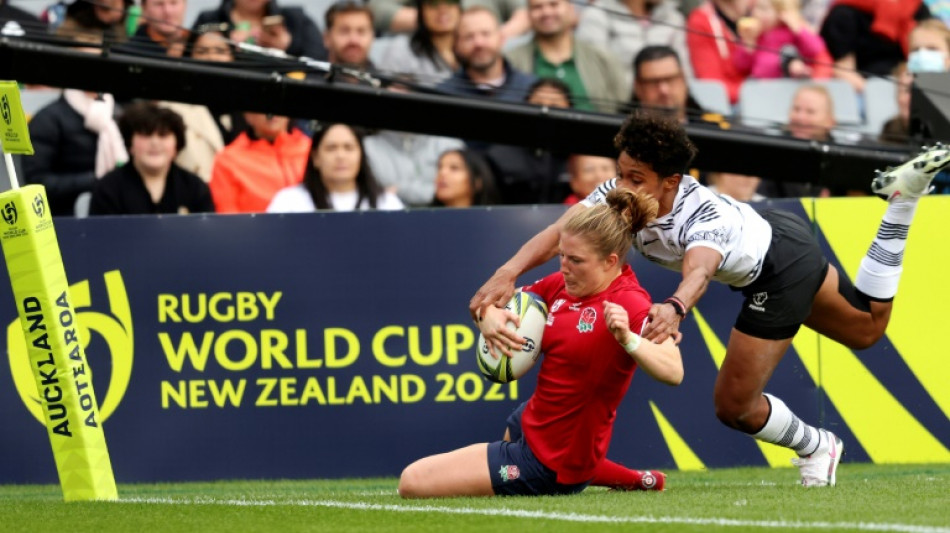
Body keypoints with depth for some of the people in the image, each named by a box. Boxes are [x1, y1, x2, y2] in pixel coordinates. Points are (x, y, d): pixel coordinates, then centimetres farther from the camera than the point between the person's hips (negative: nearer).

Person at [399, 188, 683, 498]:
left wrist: (627, 339, -54)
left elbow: (673, 372, -38)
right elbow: (492, 298, 8)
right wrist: (488, 314, -16)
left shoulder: (631, 305, -25)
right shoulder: (562, 285, -2)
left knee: (412, 483, -10)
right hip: (526, 424, 9)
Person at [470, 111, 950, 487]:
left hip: (784, 273, -8)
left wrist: (675, 308, -86)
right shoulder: (621, 193, -25)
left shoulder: (703, 219, -42)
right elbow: (562, 230, -37)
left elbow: (699, 271, -64)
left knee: (734, 406, -5)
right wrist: (508, 273, -55)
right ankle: (902, 193, 31)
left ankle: (815, 447, 24)